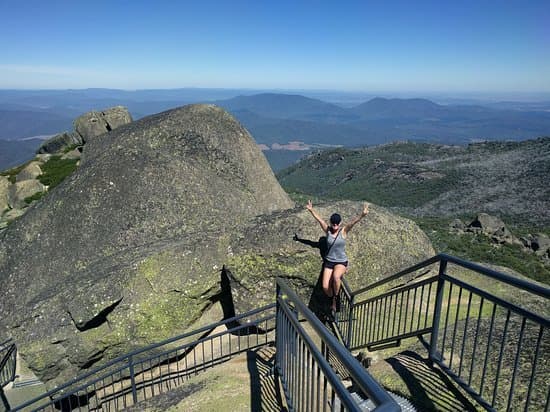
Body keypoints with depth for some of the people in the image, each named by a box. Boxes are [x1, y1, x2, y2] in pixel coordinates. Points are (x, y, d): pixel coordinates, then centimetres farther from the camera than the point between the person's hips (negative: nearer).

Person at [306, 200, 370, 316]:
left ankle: (335, 298, -8)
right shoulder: (328, 230, -1)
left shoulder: (344, 231, -8)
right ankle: (333, 302, 24)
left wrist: (362, 215, -40)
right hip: (329, 261, 3)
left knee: (336, 276, -36)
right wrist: (311, 210, -17)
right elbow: (319, 219, -7)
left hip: (341, 262, -3)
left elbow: (353, 222, -24)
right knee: (325, 287, -9)